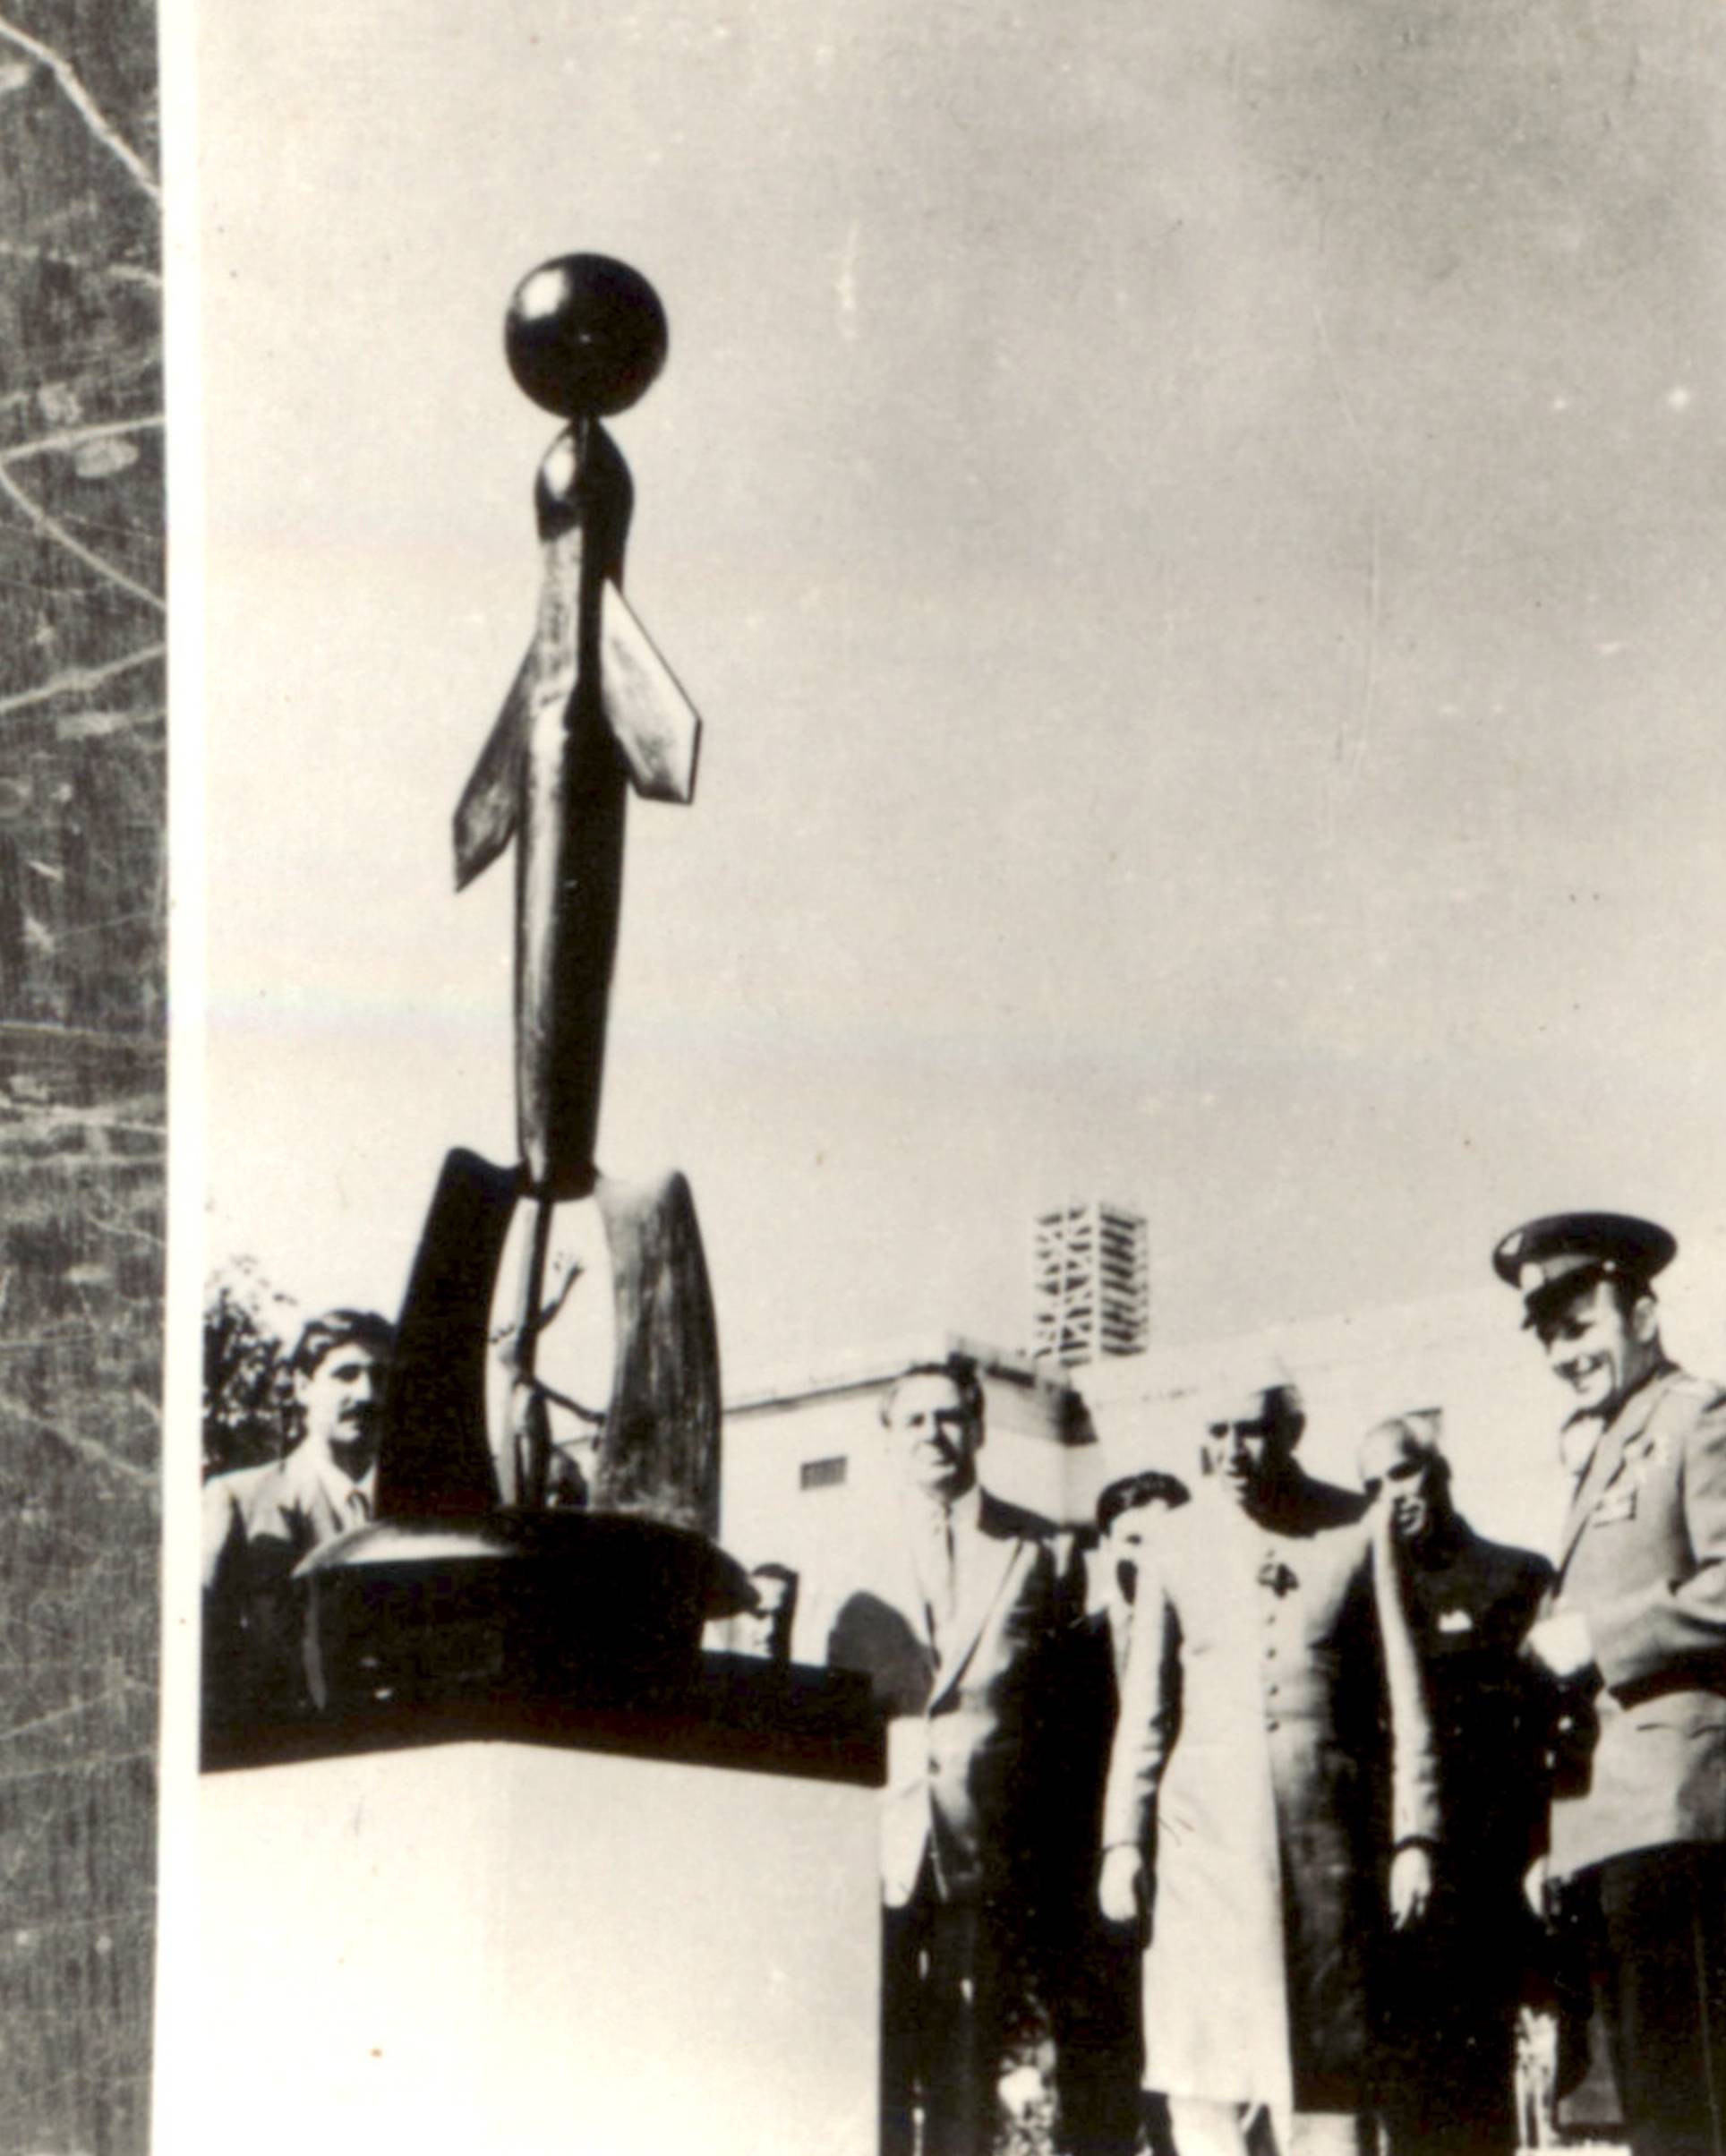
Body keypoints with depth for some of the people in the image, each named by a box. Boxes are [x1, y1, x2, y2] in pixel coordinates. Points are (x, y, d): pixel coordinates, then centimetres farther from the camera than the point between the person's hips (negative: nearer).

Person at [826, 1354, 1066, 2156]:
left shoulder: (1032, 1552, 7)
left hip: (985, 1848, -1)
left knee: (966, 2067, 1)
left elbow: (1065, 1697, 6)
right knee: (872, 2065, -2)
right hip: (882, 1841, 1)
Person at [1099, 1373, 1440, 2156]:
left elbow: (1404, 1696, 6)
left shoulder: (1359, 1532, 5)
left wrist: (1415, 1837, 0)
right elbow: (1144, 1704, 13)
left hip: (1327, 1824, -1)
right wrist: (1124, 1840, 7)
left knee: (1327, 2078, -2)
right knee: (1202, 2080, -4)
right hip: (1204, 1829, 1)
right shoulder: (1179, 1540, 11)